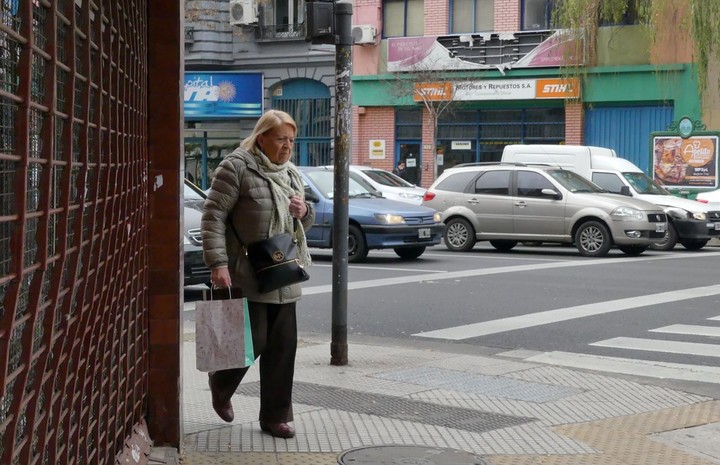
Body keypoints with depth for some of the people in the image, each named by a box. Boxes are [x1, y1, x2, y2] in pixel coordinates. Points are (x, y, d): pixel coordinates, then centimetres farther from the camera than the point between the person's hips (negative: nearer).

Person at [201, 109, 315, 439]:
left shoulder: (292, 174, 15)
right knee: (253, 341, -4)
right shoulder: (236, 167, -8)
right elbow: (213, 216, -12)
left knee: (282, 347, 5)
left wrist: (304, 211, 1)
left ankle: (275, 417, 15)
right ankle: (220, 385, 27)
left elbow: (303, 224, 25)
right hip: (247, 276, -7)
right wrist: (217, 263, -20)